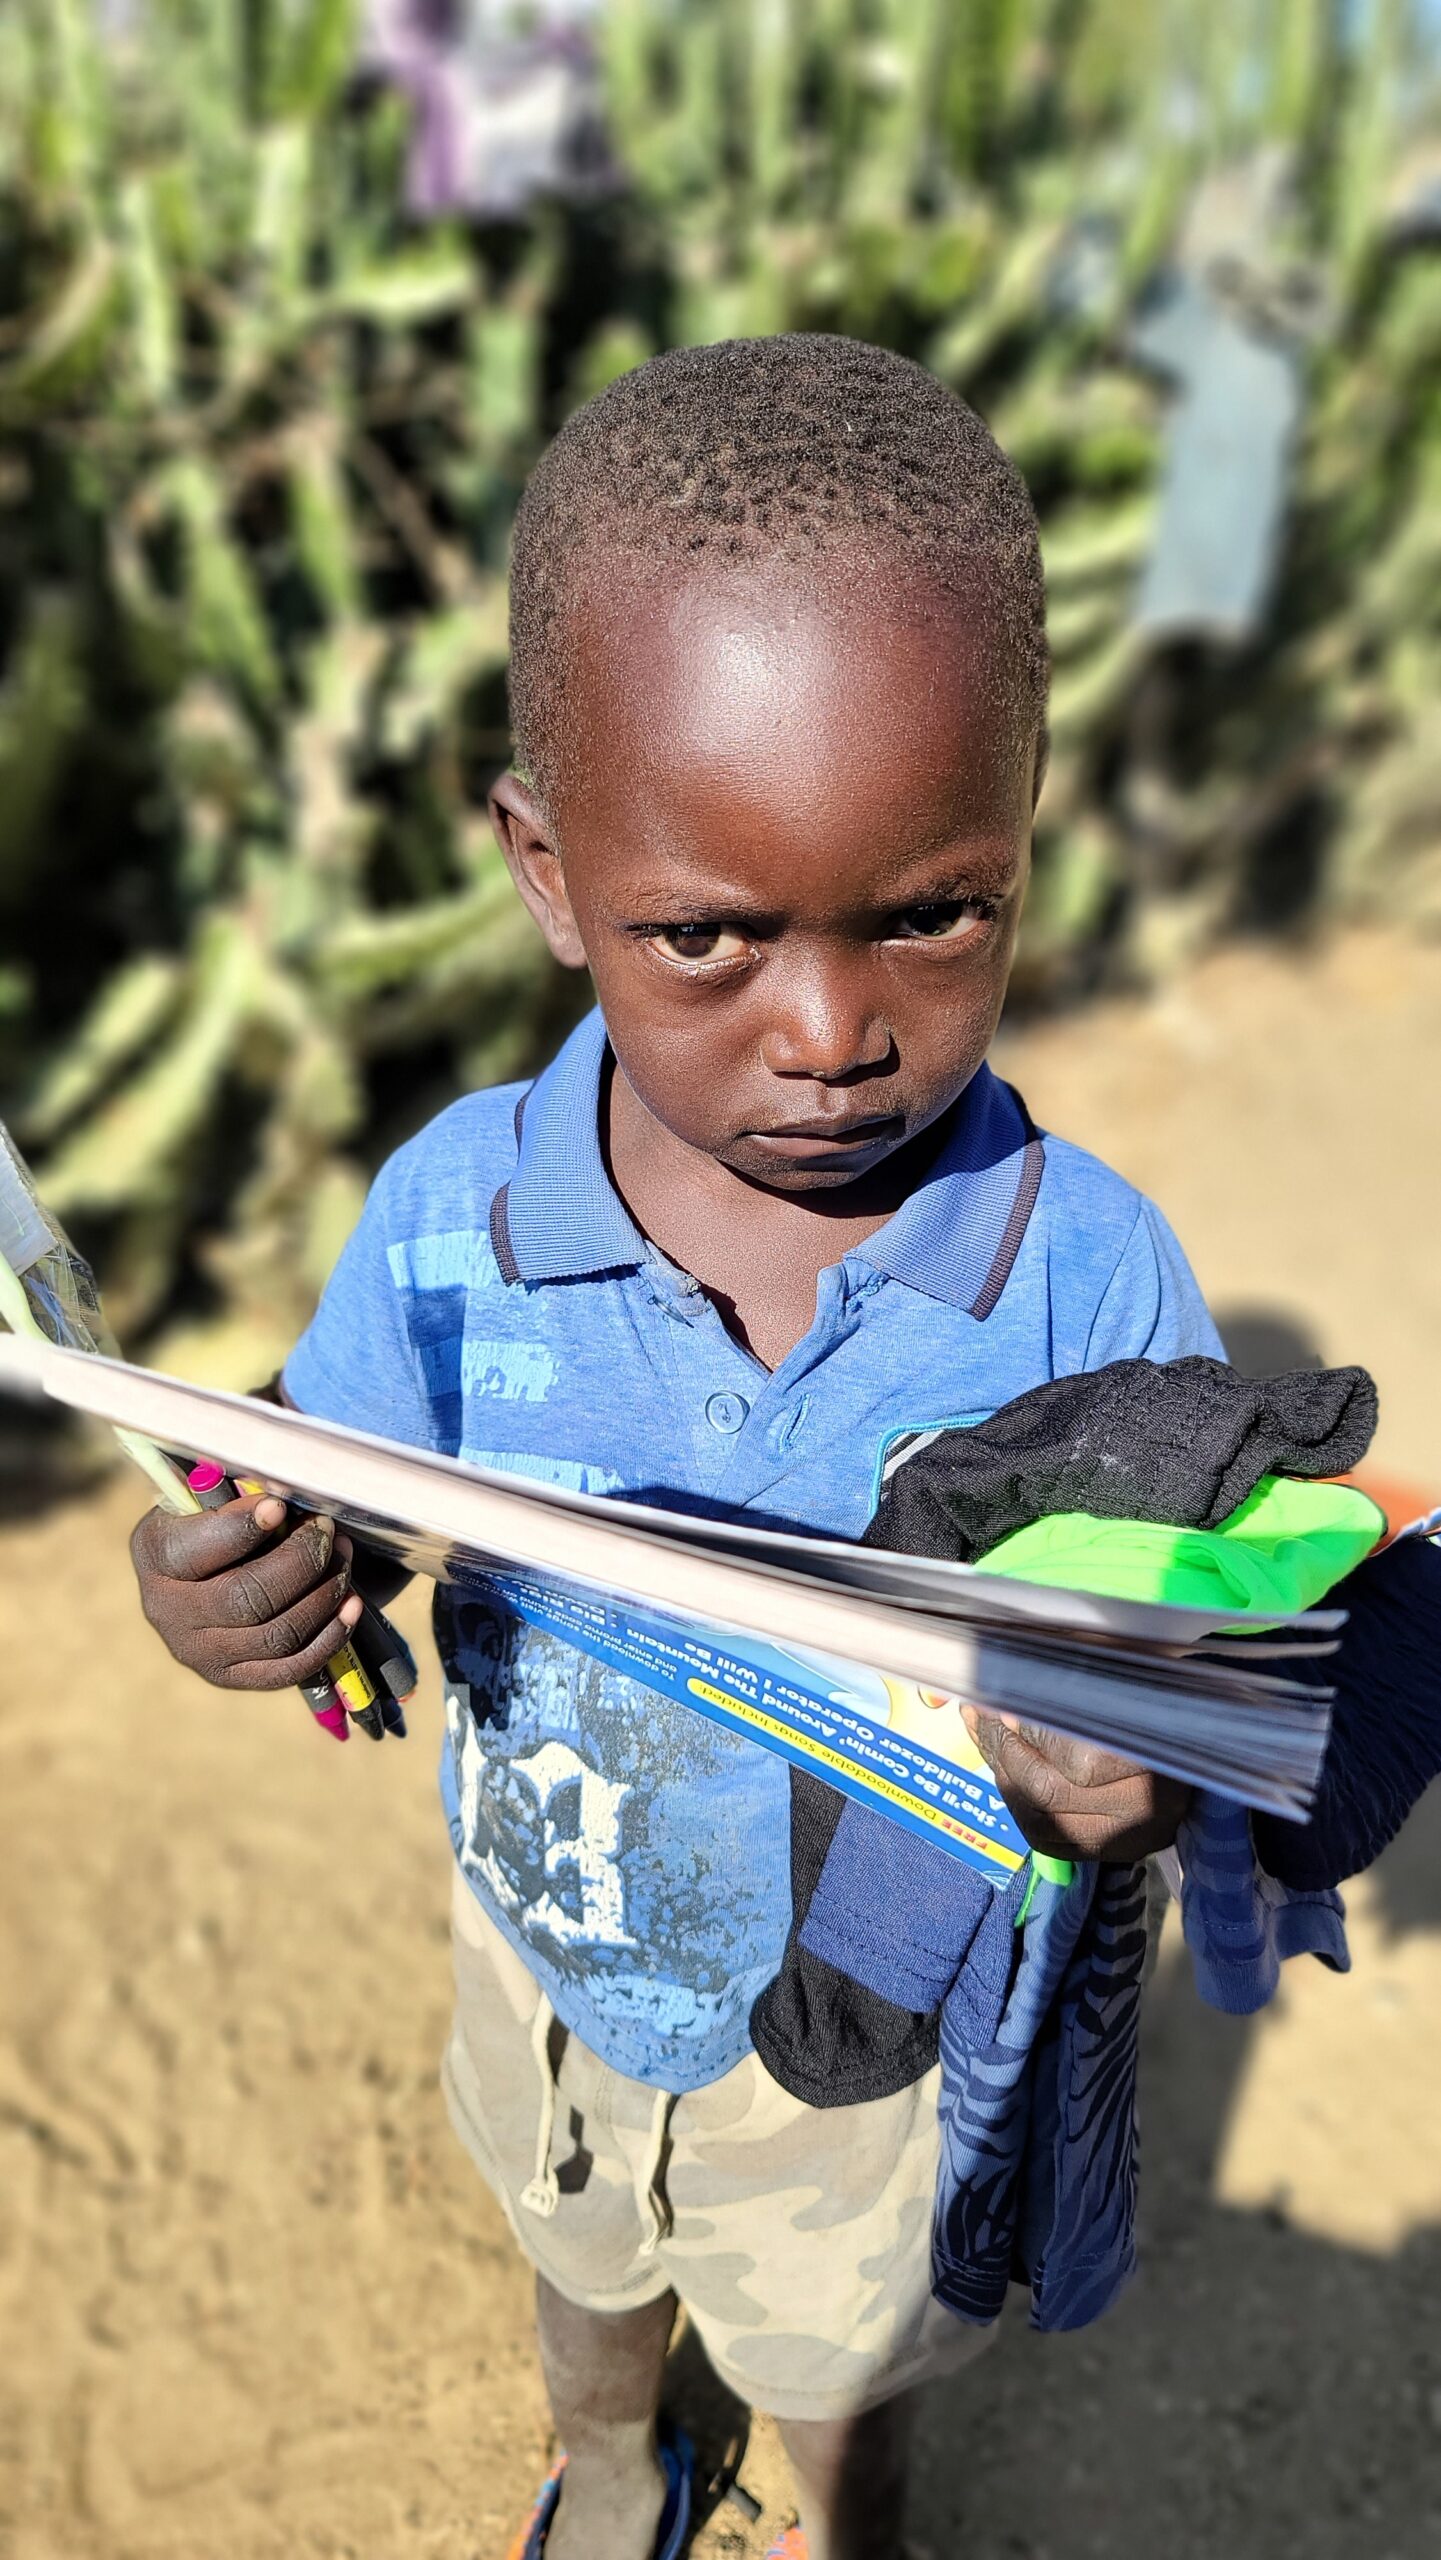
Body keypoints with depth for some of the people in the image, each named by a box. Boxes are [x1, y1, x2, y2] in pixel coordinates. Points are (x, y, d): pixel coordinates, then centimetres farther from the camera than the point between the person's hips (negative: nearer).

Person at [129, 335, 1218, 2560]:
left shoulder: (1087, 1274, -29)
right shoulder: (454, 1223, -24)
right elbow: (340, 1539, -10)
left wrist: (1147, 1786, -41)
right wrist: (259, 1598, -33)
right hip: (551, 1947, 2)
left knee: (845, 2357, 31)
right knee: (583, 2253, 36)